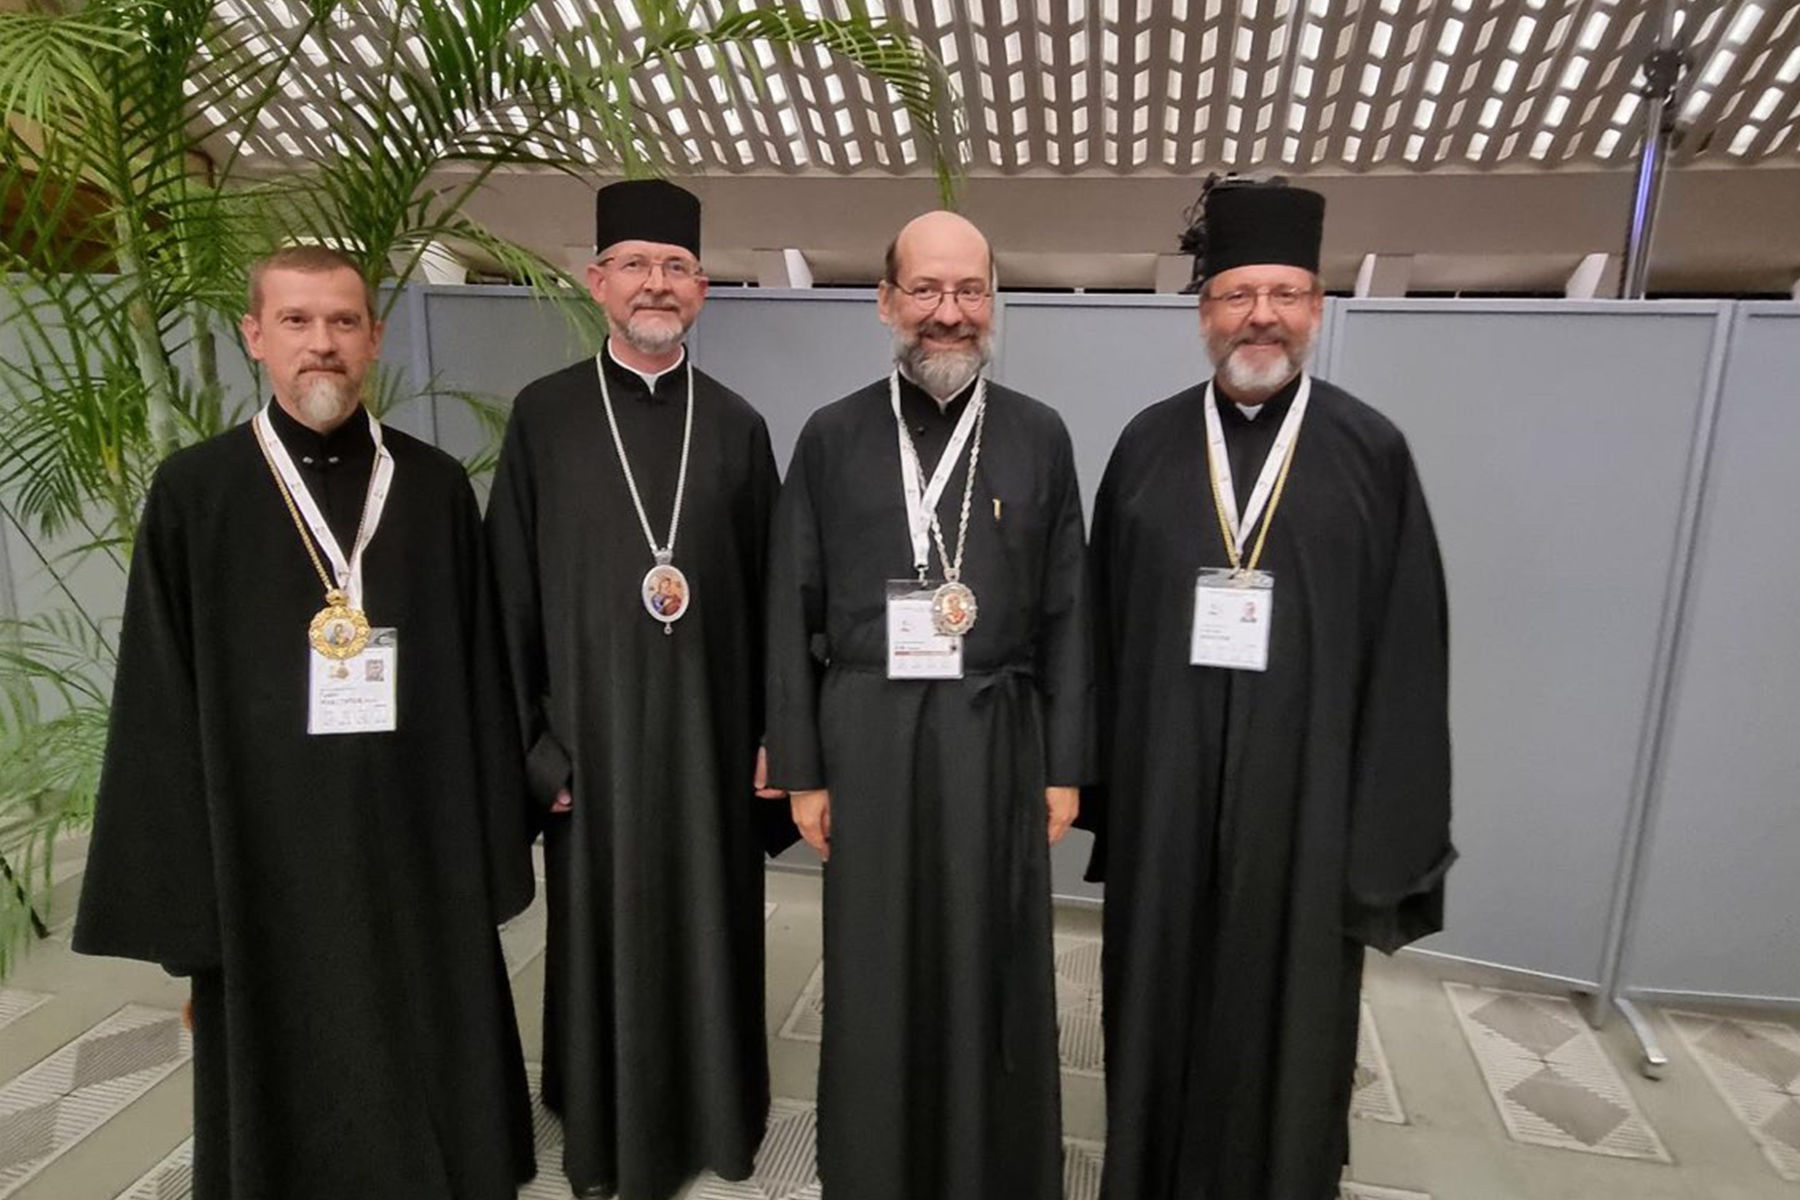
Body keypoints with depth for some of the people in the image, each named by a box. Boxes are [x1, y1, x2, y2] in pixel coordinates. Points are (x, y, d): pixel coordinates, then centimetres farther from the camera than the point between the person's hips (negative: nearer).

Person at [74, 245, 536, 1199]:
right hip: (266, 844, -1)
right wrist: (177, 888, -4)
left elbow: (483, 675, 2)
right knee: (283, 1101, 14)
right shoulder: (193, 494, -2)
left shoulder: (437, 487, 1)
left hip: (420, 841, 1)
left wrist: (490, 842, 1)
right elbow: (159, 707, -2)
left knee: (433, 1073, 14)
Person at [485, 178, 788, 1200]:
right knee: (602, 930, 13)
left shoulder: (737, 425, 3)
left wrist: (773, 732, 1)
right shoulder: (544, 415, -1)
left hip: (709, 724, 1)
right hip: (594, 727, -1)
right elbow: (511, 592, -1)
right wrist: (529, 738, -3)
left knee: (713, 922, 13)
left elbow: (767, 593, 3)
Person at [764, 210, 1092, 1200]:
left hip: (997, 740, 1)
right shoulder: (832, 437, 0)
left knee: (993, 971, 14)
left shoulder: (1039, 435, 1)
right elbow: (792, 615, 1)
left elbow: (1066, 614, 2)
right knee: (875, 976, 13)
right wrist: (801, 769, 0)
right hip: (868, 743, 0)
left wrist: (1065, 766, 1)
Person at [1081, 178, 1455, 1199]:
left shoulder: (1372, 452, -3)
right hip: (1165, 781, 2)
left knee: (1287, 1006, 15)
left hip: (1305, 786, -1)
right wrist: (1094, 769, 1)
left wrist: (1387, 827, -4)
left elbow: (1408, 649, -3)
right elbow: (1104, 618, 3)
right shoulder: (1148, 444, 2)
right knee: (1164, 993, 17)